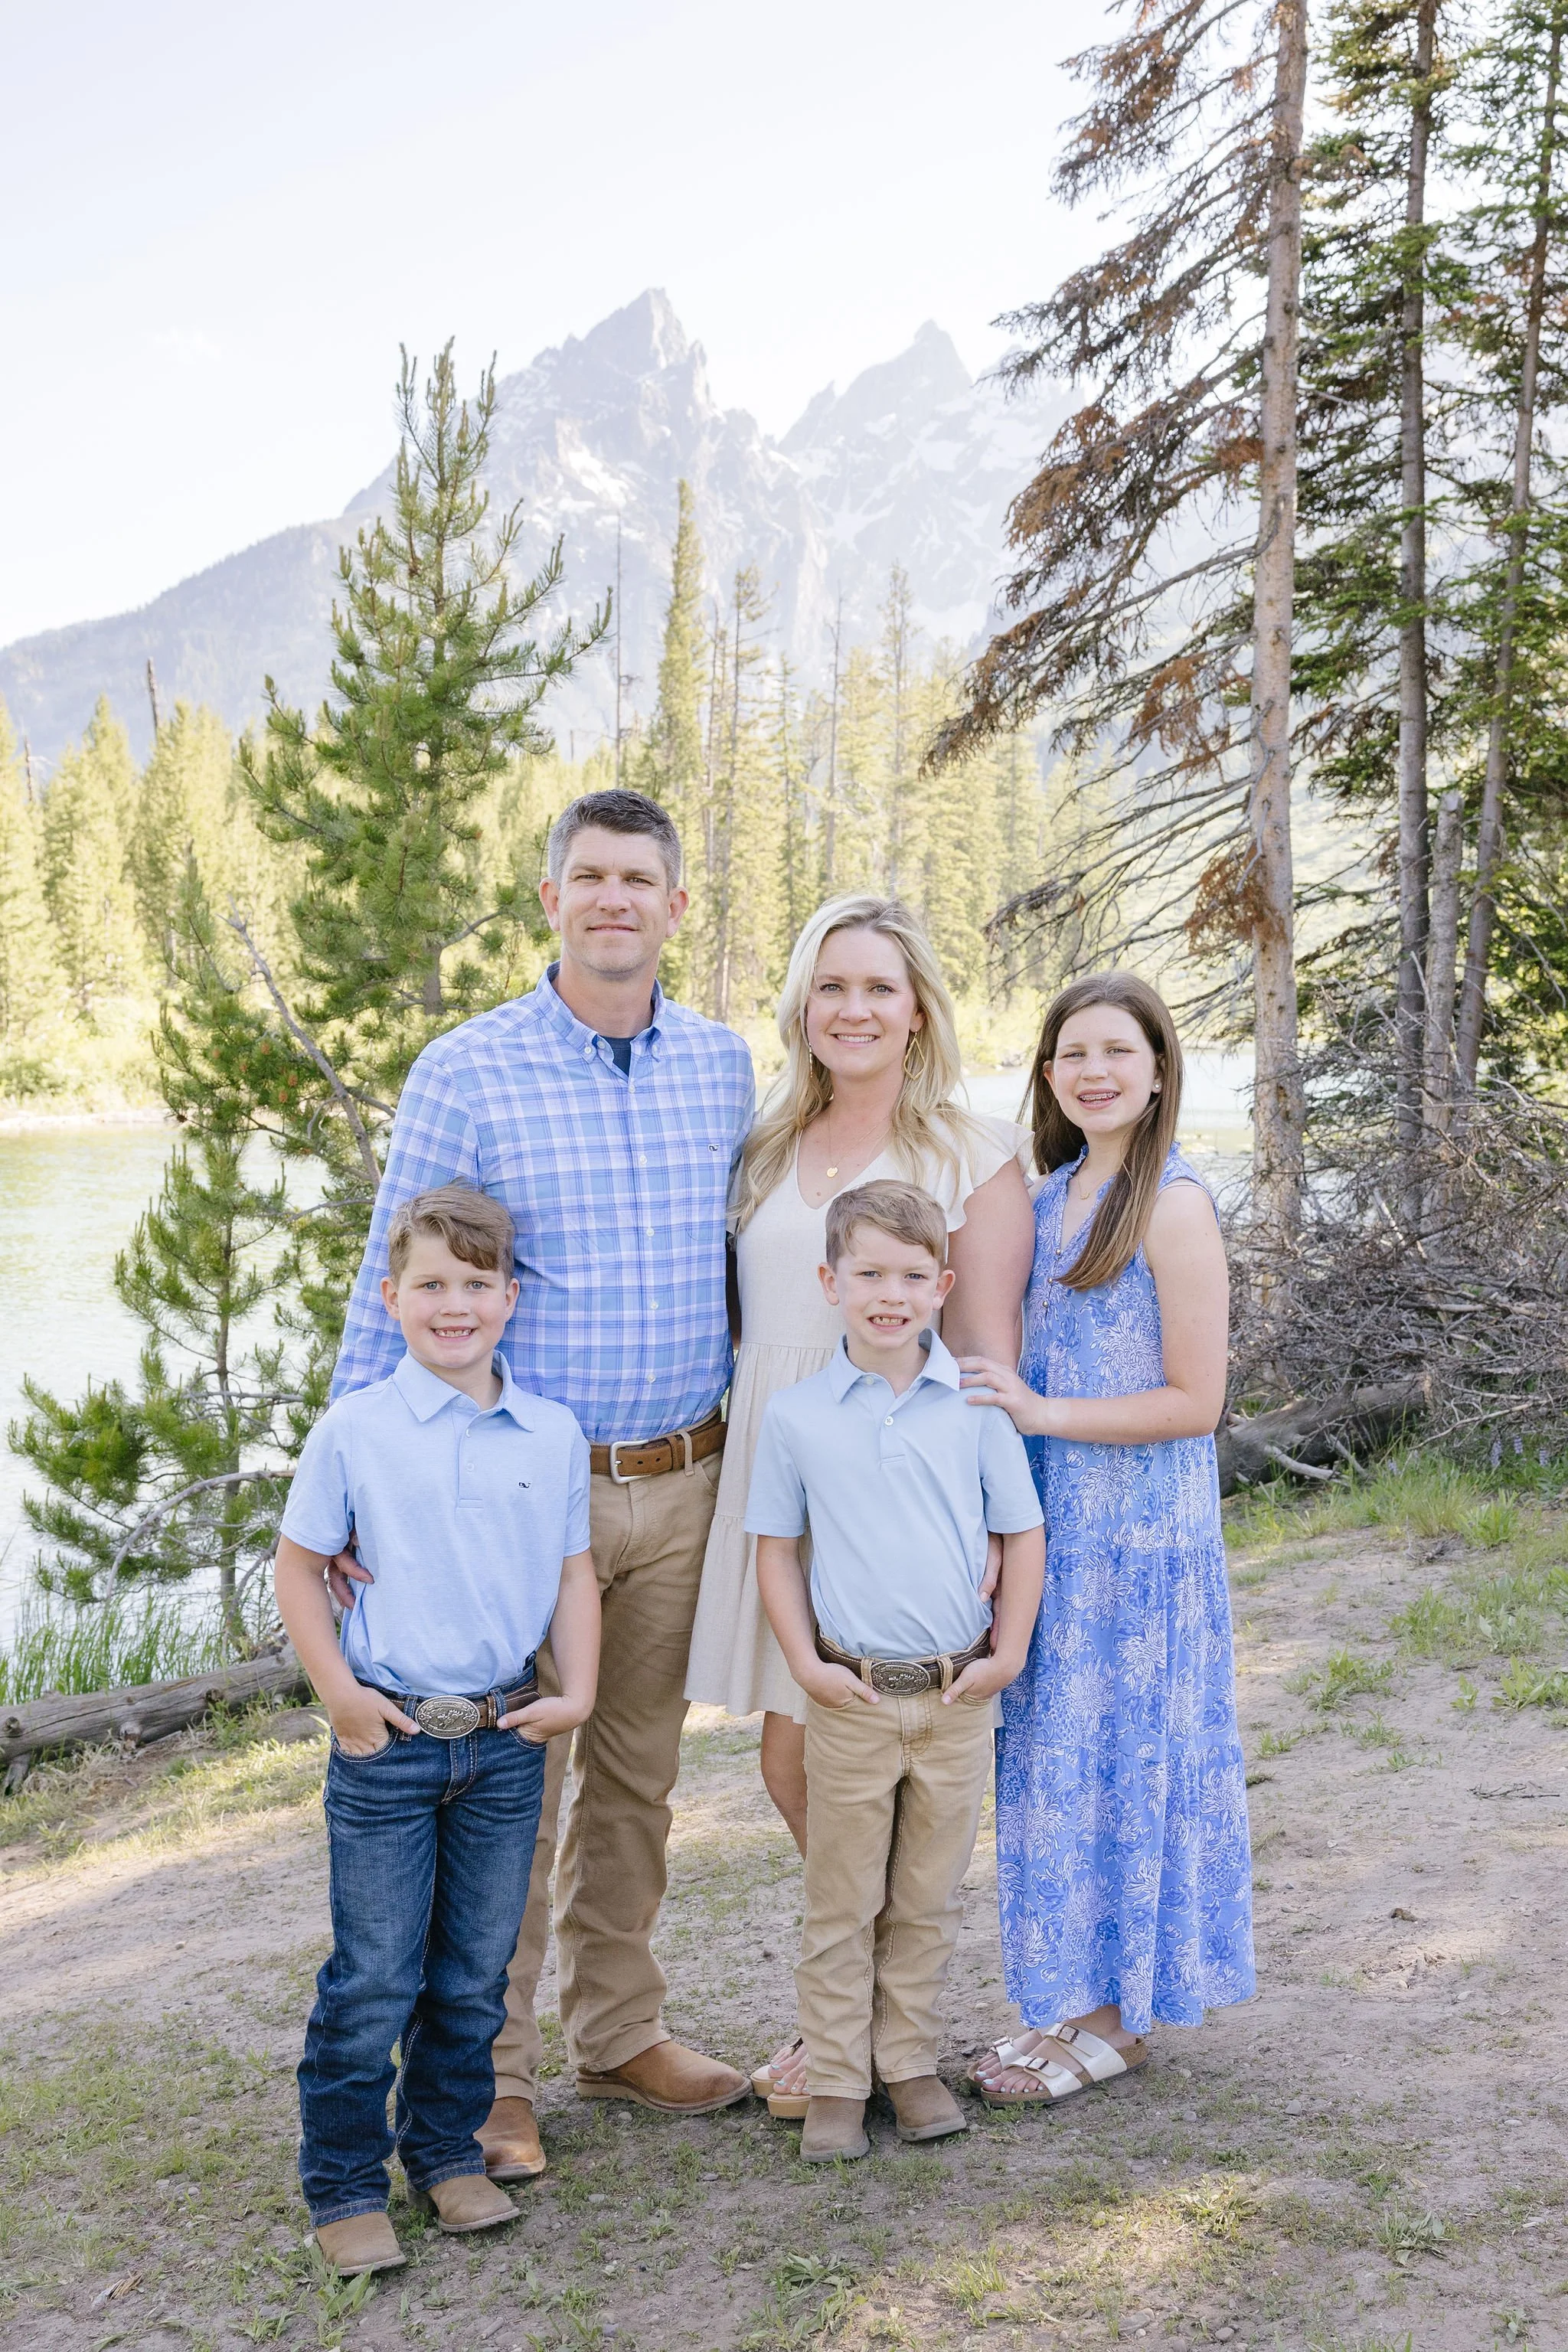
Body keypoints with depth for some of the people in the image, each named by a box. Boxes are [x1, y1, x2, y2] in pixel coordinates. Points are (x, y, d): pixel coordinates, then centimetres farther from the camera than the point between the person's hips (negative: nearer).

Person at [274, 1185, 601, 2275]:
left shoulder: (554, 1434, 1)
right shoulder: (353, 1431, -8)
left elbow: (575, 1573, 9)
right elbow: (300, 1568, 0)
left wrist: (578, 1691, -2)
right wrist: (340, 1692, -7)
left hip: (508, 1738, 3)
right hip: (390, 1737, -3)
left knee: (476, 1972, 15)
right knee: (373, 1979, 4)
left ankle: (447, 2151, 32)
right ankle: (345, 2184, 19)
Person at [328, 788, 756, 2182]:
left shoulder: (723, 1067, 5)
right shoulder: (467, 1073, -8)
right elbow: (394, 1287, -6)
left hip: (681, 1483, 4)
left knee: (640, 1774, 15)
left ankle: (619, 2030, 31)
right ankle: (491, 2073, 16)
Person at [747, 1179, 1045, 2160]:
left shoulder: (976, 1404, -2)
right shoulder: (797, 1415, -3)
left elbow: (1024, 1533, 4)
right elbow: (777, 1548, 4)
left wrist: (1009, 1653, -2)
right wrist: (805, 1662, -4)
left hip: (959, 1698, 1)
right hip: (853, 1700, -1)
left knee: (929, 1900, 13)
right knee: (842, 1904, 8)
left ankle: (910, 2062, 27)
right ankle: (836, 2082, 20)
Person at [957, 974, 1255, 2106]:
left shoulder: (1174, 1206, -13)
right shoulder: (1050, 1197, 10)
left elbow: (1194, 1401, -16)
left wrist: (1038, 1413, -18)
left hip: (1140, 1531, -7)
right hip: (1051, 1524, 7)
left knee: (1119, 1754, 3)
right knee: (1050, 1756, 12)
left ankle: (1118, 2018, 17)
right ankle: (1074, 1998, 25)